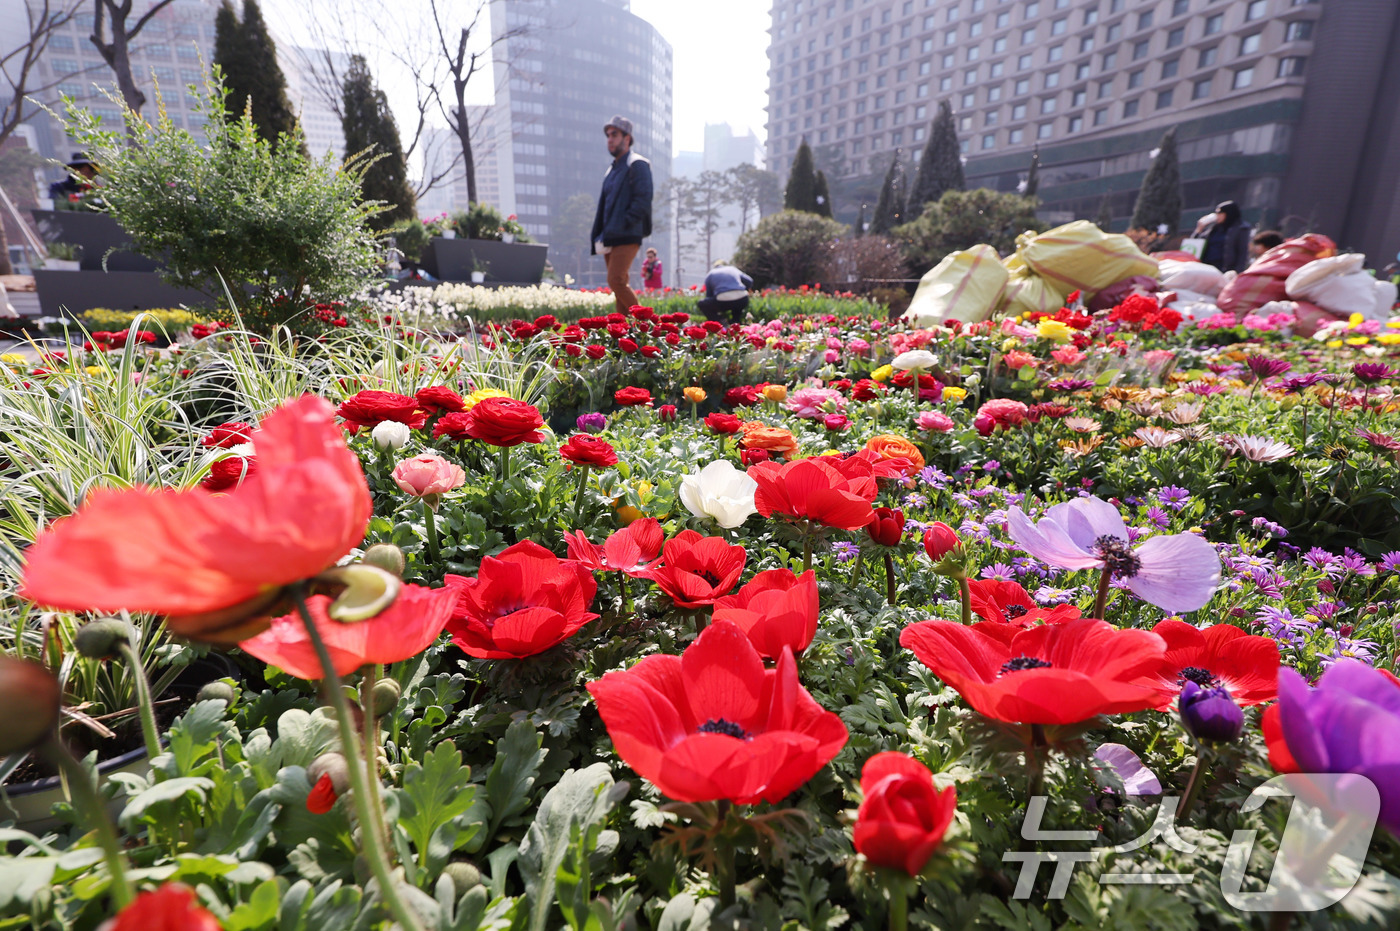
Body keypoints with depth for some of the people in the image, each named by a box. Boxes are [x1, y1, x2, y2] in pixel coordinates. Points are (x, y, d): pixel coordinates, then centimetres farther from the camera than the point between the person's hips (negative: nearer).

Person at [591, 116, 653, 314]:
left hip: (626, 237, -8)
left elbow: (643, 201, -13)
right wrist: (597, 236, 12)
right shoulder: (612, 171, 24)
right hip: (610, 238, 8)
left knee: (616, 280, -19)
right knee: (620, 284, 7)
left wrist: (621, 226, -17)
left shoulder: (637, 164, -1)